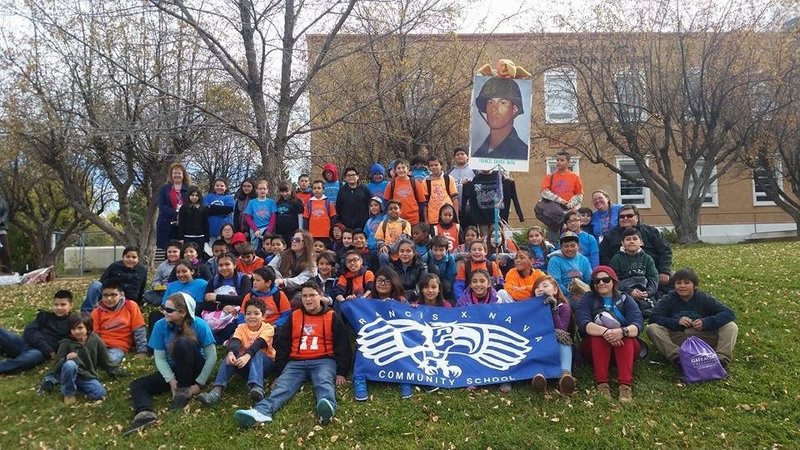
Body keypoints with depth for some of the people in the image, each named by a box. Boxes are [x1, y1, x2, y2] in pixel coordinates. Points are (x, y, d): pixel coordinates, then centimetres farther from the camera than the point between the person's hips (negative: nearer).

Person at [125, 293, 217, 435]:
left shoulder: (199, 325, -19)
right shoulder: (161, 325, -10)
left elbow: (212, 357, -17)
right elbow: (160, 358, -9)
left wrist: (199, 383, -20)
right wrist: (171, 380, -22)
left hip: (195, 370, -5)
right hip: (173, 371, 5)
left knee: (183, 343, -32)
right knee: (136, 385, -13)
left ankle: (184, 390, -20)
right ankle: (145, 413, -44)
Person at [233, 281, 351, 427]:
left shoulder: (332, 317, 9)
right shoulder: (294, 316, 16)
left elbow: (342, 346, 7)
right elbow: (282, 344, 15)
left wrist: (341, 372, -2)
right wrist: (280, 371, 6)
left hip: (323, 361, -2)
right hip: (296, 362, 2)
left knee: (324, 383, -34)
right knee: (283, 385, -26)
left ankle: (328, 407, -66)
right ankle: (261, 412, -52)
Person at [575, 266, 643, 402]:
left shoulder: (625, 299, 5)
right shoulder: (587, 299, 2)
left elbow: (638, 324, -13)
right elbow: (583, 323, -18)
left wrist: (622, 332, -36)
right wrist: (605, 332, -38)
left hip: (626, 346, 1)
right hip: (594, 346, -1)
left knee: (626, 337, -31)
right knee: (599, 335, -31)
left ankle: (625, 385, -45)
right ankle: (601, 383, -42)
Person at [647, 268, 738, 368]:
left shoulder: (704, 298, 1)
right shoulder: (669, 299, 1)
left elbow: (729, 313, -6)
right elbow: (653, 317, -8)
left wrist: (706, 322, -20)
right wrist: (676, 322, -21)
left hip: (703, 338, 1)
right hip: (676, 339, 0)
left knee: (731, 327, -15)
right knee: (652, 328, -25)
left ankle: (721, 358, -31)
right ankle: (677, 357, -39)